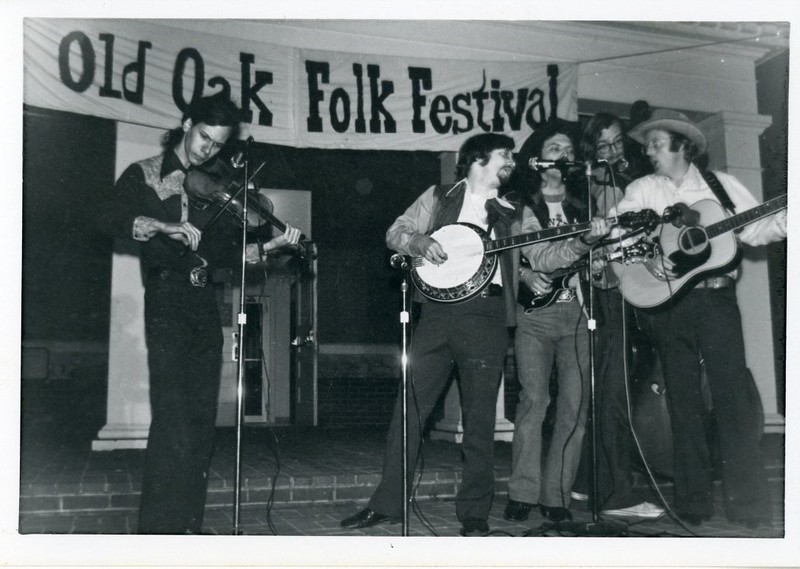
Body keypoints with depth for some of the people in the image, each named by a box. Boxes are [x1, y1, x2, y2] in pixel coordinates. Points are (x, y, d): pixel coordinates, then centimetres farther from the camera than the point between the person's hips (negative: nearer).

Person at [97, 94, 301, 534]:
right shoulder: (144, 175, 5)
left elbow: (226, 253, 14)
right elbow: (109, 219, -12)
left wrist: (269, 245, -2)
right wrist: (164, 226, -26)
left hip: (205, 304, 5)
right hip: (167, 302, -5)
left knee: (201, 418, 5)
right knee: (173, 414, -13)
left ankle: (188, 524, 12)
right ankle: (160, 529, -9)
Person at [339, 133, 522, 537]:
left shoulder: (513, 213, 17)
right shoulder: (439, 197, 15)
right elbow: (395, 233, 11)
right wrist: (420, 241, -10)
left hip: (487, 314, 0)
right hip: (437, 310, 0)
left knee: (479, 417, 0)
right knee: (409, 406, -1)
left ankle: (474, 514, 10)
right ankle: (388, 503, 9)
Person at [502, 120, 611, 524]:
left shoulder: (583, 206, 16)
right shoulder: (522, 207, 4)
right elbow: (542, 258, -10)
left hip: (578, 313, 3)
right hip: (535, 312, -3)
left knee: (575, 406, -3)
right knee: (534, 399, -12)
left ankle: (555, 495, 4)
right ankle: (523, 494, -4)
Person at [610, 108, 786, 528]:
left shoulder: (720, 185, 10)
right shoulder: (642, 190, 10)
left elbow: (756, 229, 6)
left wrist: (785, 219, -12)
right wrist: (644, 260, -16)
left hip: (716, 299, 0)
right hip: (666, 303, 1)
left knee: (733, 394, -5)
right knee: (684, 402, 5)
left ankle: (749, 507, 0)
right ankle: (693, 504, 13)